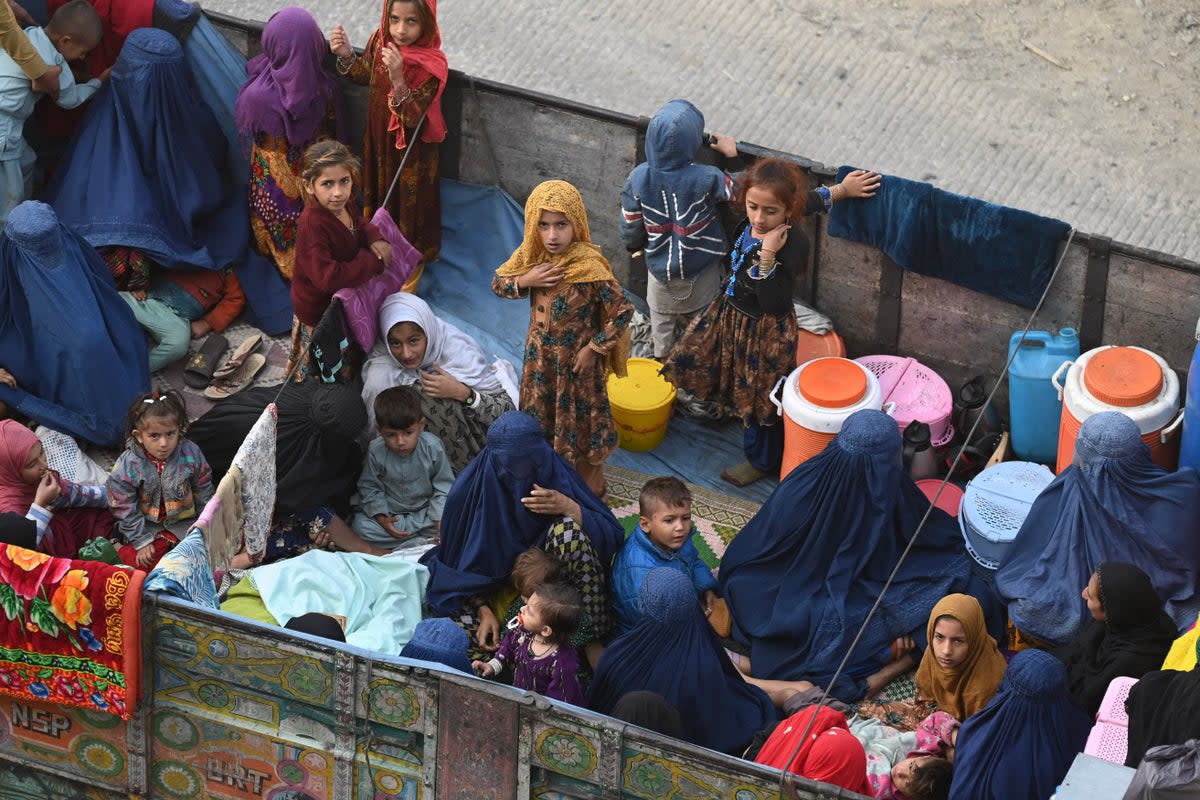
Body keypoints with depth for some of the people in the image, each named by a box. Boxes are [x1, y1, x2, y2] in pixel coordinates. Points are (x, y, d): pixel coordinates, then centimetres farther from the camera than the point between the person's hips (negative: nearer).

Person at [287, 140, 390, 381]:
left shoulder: (344, 204, -11)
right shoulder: (313, 224, -37)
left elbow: (357, 226, 12)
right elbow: (327, 277, -43)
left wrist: (374, 238, -12)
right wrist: (373, 262, -33)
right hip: (317, 309, -8)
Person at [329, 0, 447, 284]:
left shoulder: (432, 65, -33)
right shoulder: (380, 40, -16)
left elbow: (412, 118, -34)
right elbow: (365, 75, 5)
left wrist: (398, 79, -49)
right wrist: (346, 55, -16)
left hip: (411, 151, -5)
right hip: (378, 138, 5)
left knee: (409, 202, 16)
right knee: (379, 191, 28)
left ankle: (412, 264, 40)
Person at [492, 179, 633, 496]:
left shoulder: (589, 266, -29)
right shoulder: (531, 254, -12)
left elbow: (622, 311, -24)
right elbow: (497, 283, 2)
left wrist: (594, 349, -18)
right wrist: (525, 280, -18)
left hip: (577, 362, -5)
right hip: (540, 357, 5)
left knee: (579, 422, 14)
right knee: (540, 419, 22)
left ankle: (590, 488, 36)